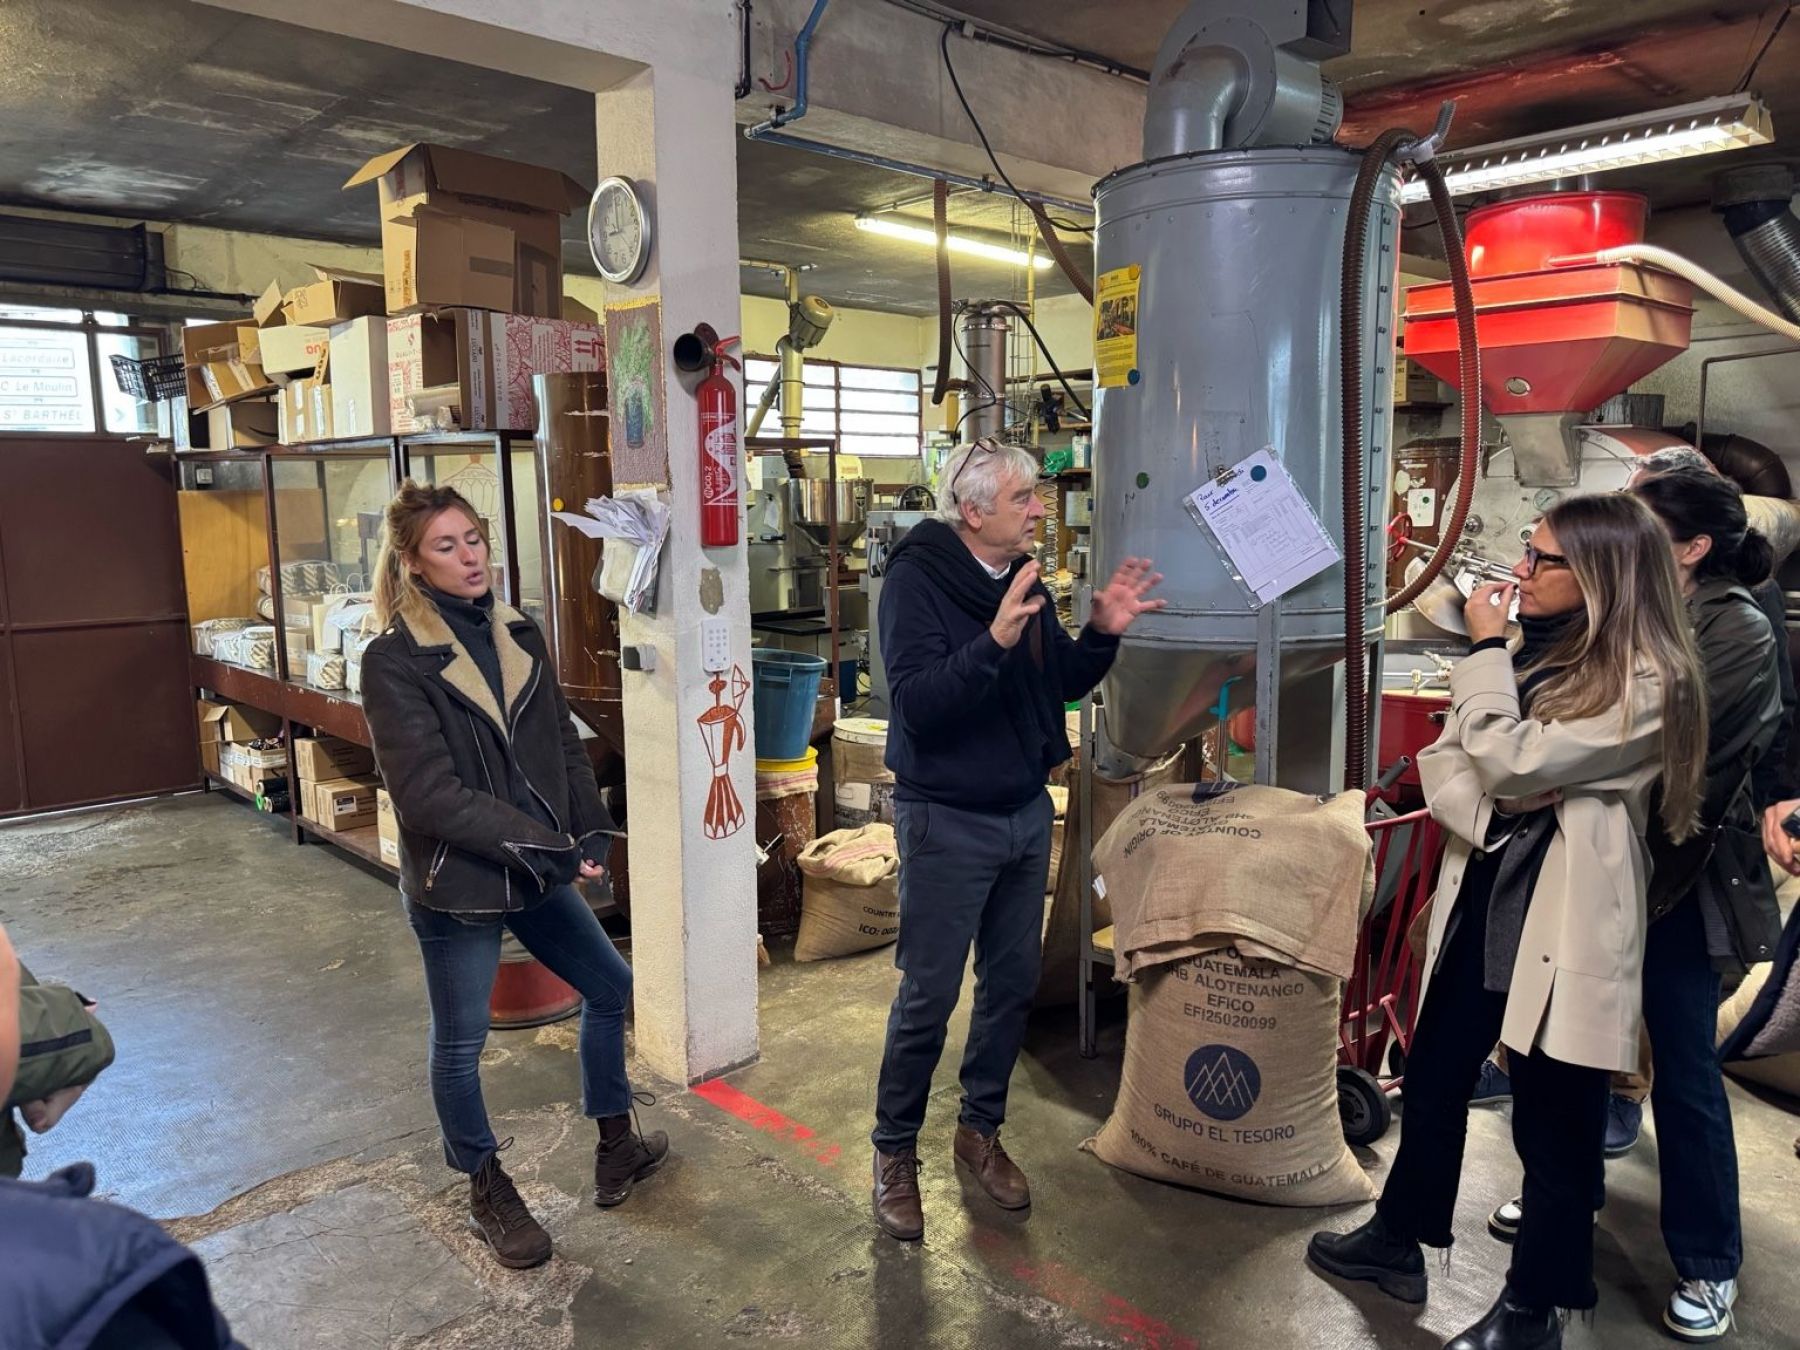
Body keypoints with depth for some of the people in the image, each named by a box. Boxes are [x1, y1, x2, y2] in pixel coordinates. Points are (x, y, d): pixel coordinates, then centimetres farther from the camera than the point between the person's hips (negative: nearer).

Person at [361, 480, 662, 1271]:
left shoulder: (518, 635, 3)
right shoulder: (393, 662, -16)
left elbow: (563, 743, 7)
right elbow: (428, 794, -22)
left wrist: (590, 833, -6)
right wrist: (541, 844, -23)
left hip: (538, 870, 7)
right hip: (455, 882, -6)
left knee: (609, 988, 17)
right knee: (460, 1043, 11)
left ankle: (615, 1146, 38)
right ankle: (487, 1191, 34)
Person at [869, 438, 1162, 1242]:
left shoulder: (1024, 579, 5)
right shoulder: (917, 578, -16)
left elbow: (1059, 686, 11)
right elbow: (917, 705, -26)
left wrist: (1102, 633, -5)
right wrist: (992, 643, -38)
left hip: (1026, 813, 7)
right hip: (948, 821, -7)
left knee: (1014, 983, 15)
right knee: (928, 997, 2)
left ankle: (980, 1129, 34)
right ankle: (895, 1154, 22)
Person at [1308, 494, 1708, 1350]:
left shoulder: (1648, 682, -15)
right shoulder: (1537, 650, 10)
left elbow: (1508, 762, -20)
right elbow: (1445, 759, 8)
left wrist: (1483, 651, -11)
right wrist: (1494, 804, -13)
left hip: (1562, 919, -8)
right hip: (1482, 897, 8)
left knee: (1553, 1121, 7)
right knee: (1432, 1078, 18)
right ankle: (1399, 1240, 37)